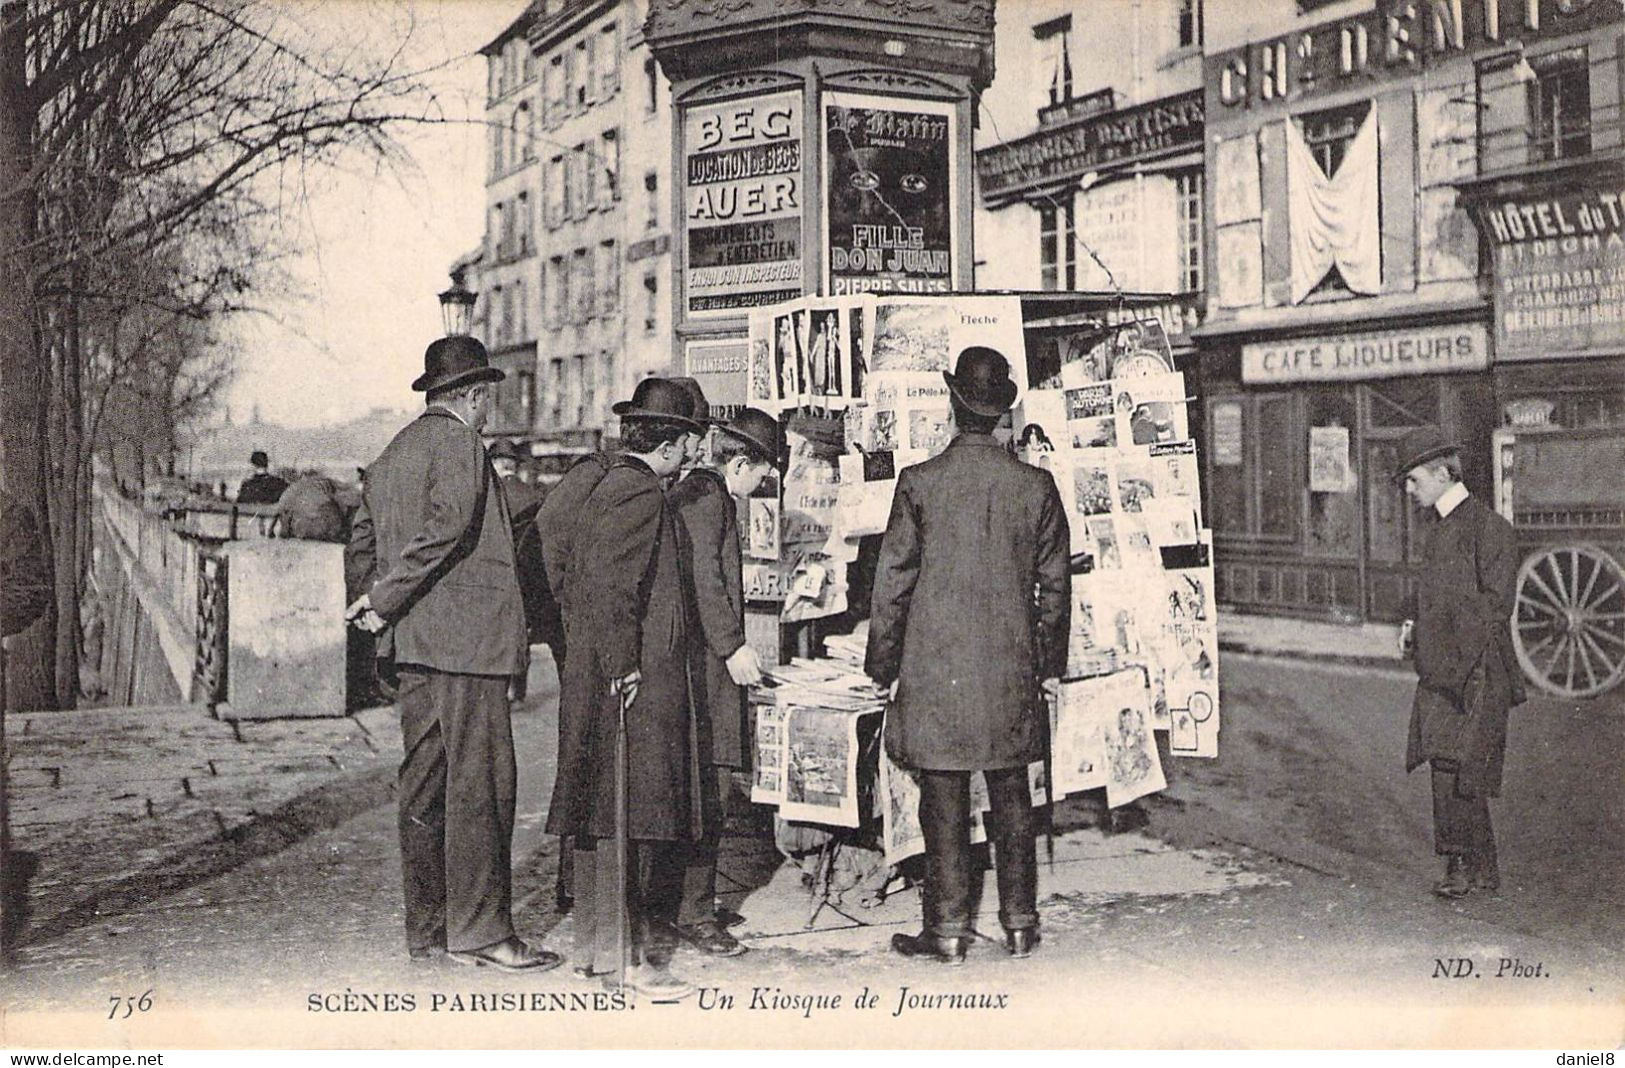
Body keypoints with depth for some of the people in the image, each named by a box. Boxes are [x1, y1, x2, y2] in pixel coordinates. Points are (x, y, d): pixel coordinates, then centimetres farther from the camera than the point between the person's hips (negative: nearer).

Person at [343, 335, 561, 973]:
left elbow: (361, 545, 22)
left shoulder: (394, 452, 19)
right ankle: (479, 930, -3)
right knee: (480, 783, -6)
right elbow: (446, 527, -20)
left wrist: (377, 600, 14)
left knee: (425, 786, 10)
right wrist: (385, 600, -14)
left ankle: (426, 928, 16)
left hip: (413, 644, 9)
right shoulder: (459, 443, -7)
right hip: (467, 637, -9)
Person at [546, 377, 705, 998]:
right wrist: (622, 668, -20)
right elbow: (612, 589, -22)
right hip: (639, 687, -10)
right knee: (640, 821, -6)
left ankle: (595, 948, 21)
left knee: (602, 820, 13)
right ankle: (640, 956, -1)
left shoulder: (605, 489, 17)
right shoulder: (642, 493, -13)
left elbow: (576, 584, 20)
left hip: (590, 684, 10)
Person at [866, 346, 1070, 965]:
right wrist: (1051, 662, 17)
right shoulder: (1036, 486, -1)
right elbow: (1054, 583, 6)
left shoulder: (920, 483, -9)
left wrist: (882, 665, 4)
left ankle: (948, 930, 11)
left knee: (944, 798, 5)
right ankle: (1020, 924, 19)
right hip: (1012, 671, 3)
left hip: (935, 670, -3)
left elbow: (892, 582, -6)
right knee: (1011, 797, 12)